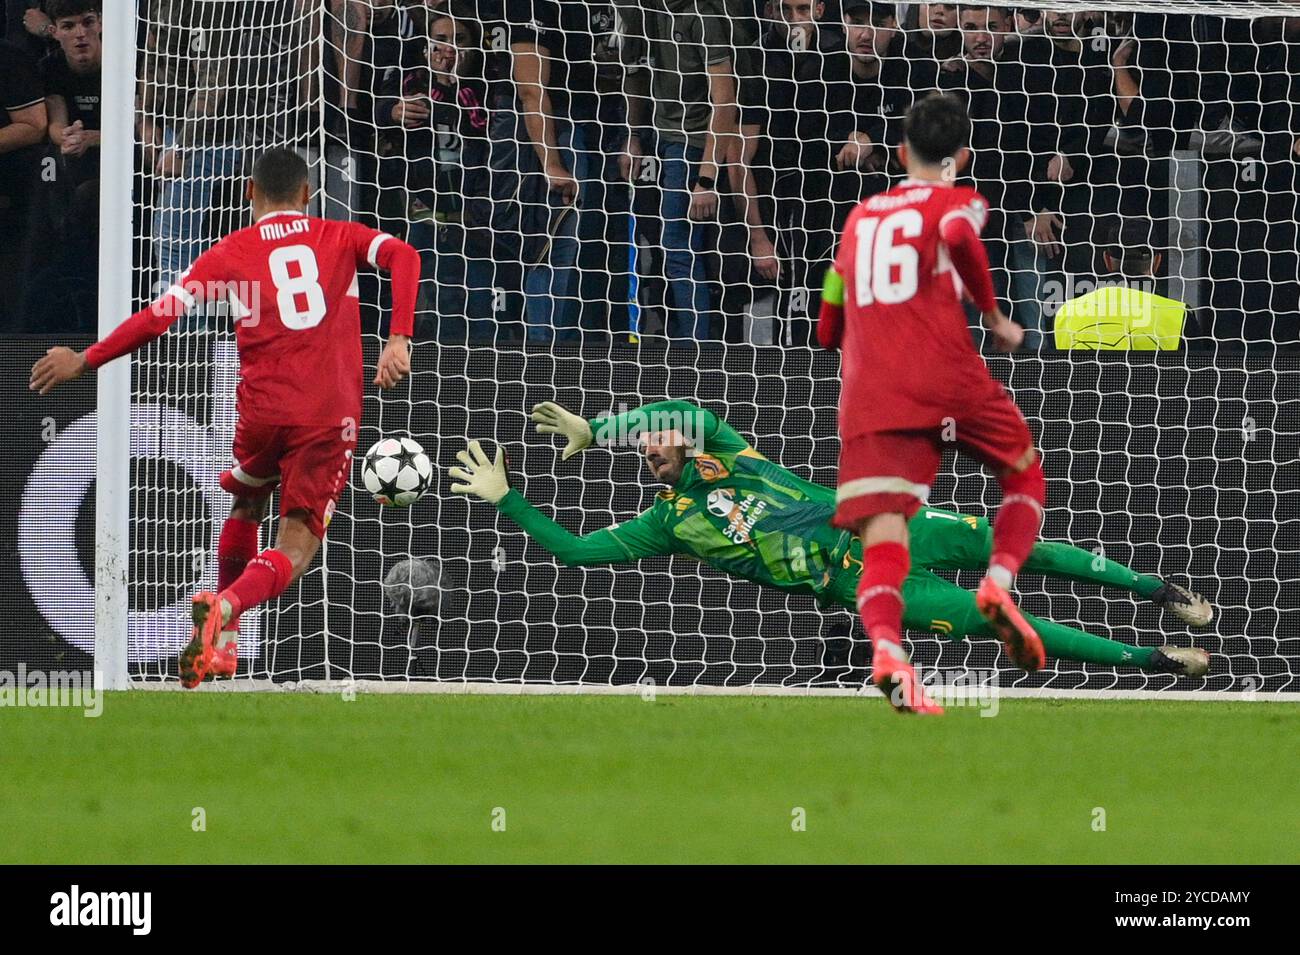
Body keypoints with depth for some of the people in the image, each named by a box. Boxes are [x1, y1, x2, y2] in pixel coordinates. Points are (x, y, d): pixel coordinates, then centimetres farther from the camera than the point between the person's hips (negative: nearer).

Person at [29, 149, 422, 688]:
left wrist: (85, 362, 9)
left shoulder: (231, 254, 7)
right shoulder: (341, 238, 10)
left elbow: (160, 316, 1)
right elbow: (402, 255, -9)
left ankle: (223, 642, 25)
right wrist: (398, 340, -14)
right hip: (332, 416, -1)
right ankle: (225, 608, -30)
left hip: (262, 410, 1)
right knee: (295, 550, -1)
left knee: (246, 505, 30)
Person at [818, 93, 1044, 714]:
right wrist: (994, 319, -4)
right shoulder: (959, 201, 11)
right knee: (1024, 473, 23)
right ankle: (999, 581, -4)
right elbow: (957, 235, -15)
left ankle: (886, 647, -39)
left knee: (882, 548, -9)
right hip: (946, 378, -3)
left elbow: (829, 329, 30)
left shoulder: (860, 217, 25)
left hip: (867, 399, 3)